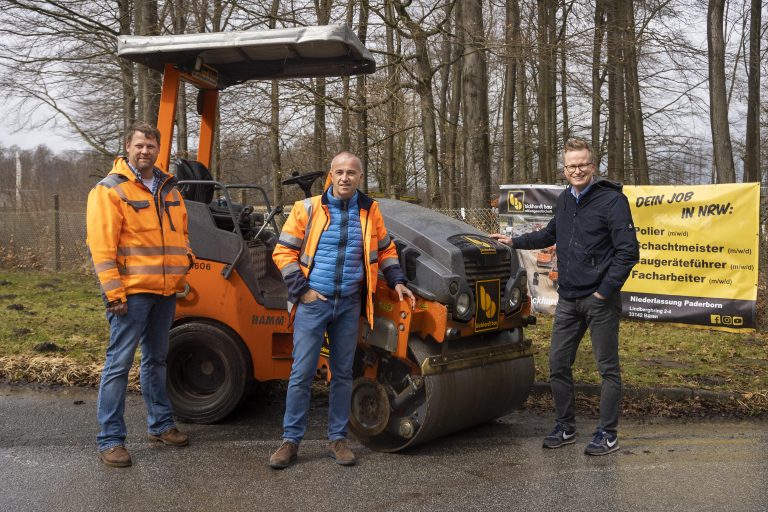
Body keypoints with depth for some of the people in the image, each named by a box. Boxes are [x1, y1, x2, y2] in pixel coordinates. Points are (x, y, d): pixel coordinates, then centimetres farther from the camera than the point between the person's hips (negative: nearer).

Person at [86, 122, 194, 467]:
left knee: (156, 358, 18)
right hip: (131, 291, -7)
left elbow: (180, 232, 25)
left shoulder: (169, 189, 14)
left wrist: (185, 258, 7)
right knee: (119, 363, -4)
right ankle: (110, 439, 3)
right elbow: (101, 245, -12)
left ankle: (160, 424, 30)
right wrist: (113, 291, -17)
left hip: (165, 290, 7)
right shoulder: (110, 189, -7)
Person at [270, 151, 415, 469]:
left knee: (343, 373, 10)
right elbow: (283, 252, 0)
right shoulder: (308, 208, -2)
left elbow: (385, 250, 20)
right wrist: (301, 289, -7)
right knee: (302, 373, -2)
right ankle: (291, 440, 9)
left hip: (349, 305, 3)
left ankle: (337, 439, 21)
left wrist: (397, 281, 8)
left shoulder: (369, 211, 7)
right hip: (313, 302, -3)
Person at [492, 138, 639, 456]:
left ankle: (608, 435, 13)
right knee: (558, 364, 11)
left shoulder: (612, 200, -11)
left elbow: (628, 251, -15)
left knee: (608, 367, 3)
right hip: (568, 299, 7)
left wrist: (605, 291, -17)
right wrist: (515, 242, 25)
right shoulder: (565, 200, 12)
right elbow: (551, 234, 30)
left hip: (599, 299, -7)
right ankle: (565, 427, 25)